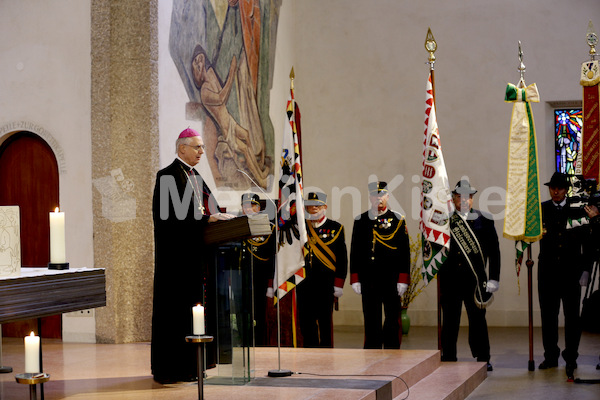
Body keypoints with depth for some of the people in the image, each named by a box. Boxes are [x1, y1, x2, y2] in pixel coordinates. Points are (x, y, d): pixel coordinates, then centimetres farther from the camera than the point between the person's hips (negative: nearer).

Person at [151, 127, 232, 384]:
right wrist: (207, 218, -23)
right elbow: (174, 215, -19)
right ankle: (171, 370, -2)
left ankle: (190, 366, 12)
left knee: (193, 305, 8)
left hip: (195, 254, 9)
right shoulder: (168, 176, -9)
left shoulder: (195, 177, 19)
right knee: (177, 307, -6)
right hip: (176, 254, -8)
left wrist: (217, 216, 0)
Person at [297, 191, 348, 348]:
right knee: (305, 321, 5)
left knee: (325, 320, 1)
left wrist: (338, 284, -5)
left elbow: (342, 258, 0)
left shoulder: (335, 228, 2)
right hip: (304, 284, 3)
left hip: (326, 283, -3)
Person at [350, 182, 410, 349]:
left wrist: (403, 280, -6)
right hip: (368, 279, 2)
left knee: (393, 319, 1)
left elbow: (405, 251, 0)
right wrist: (355, 279, 1)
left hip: (391, 279, -1)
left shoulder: (398, 220, 2)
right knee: (371, 320, 5)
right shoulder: (360, 220, 7)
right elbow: (354, 251, 8)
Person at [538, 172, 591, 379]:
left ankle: (571, 358, 7)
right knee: (548, 315, 5)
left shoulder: (577, 209, 4)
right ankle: (551, 356, 16)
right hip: (548, 270, 2)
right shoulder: (541, 210, 8)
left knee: (572, 315, 0)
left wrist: (585, 267, 0)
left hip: (571, 270, -1)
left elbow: (587, 238, 5)